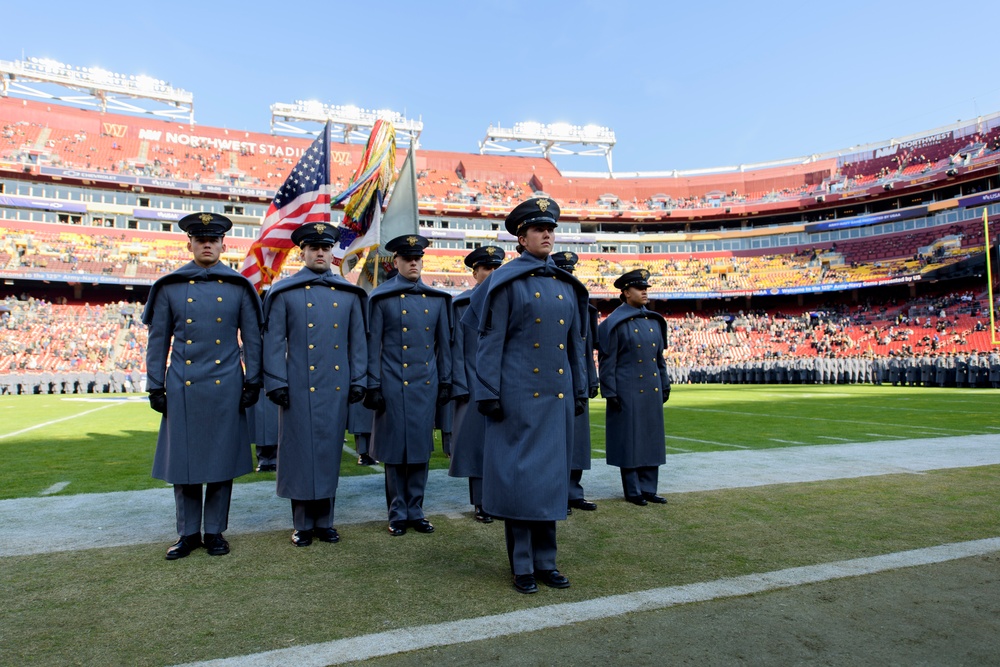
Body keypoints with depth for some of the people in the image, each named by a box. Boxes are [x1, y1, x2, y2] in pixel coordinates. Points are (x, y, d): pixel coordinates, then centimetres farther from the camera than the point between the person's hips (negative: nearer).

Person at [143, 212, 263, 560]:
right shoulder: (170, 286, 5)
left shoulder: (239, 286, 3)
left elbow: (252, 338, 5)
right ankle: (188, 533, 20)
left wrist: (252, 382, 0)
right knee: (181, 460, 6)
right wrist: (155, 387, 4)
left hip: (225, 387, -1)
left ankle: (215, 531, 19)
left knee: (222, 460, 5)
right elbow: (158, 340, 8)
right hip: (182, 387, 1)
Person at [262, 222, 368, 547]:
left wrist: (358, 382, 4)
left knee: (330, 452, 9)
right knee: (299, 452, 4)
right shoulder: (284, 292, 2)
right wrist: (276, 384, -6)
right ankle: (303, 525, 17)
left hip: (336, 387, 2)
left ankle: (324, 522, 21)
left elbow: (358, 340, 9)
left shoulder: (350, 294, 9)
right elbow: (274, 341, 0)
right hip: (298, 387, -2)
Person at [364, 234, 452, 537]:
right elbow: (373, 345, -2)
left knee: (420, 449, 9)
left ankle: (416, 511, 21)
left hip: (426, 385, 3)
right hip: (394, 385, -3)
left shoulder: (437, 298, 9)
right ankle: (398, 514, 18)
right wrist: (373, 386, -7)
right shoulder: (381, 297, 0)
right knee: (395, 450, 5)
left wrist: (445, 382, 7)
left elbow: (443, 343, 11)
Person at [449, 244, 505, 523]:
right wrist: (461, 388, -6)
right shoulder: (461, 304, 3)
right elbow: (456, 349, 0)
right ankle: (481, 504, 15)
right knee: (478, 445, 4)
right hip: (476, 387, -2)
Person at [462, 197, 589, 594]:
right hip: (519, 395, -6)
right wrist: (488, 394, -12)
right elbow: (490, 343, -7)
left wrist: (580, 391, 14)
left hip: (558, 396, 6)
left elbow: (575, 343, 17)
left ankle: (546, 561, 24)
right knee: (519, 476, 1)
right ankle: (522, 566, 15)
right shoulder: (507, 282, -3)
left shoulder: (567, 285, 14)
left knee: (552, 476, 11)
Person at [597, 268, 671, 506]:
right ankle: (633, 491, 12)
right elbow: (607, 361, -9)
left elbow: (659, 356, 17)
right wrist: (610, 393, -12)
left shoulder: (654, 321, 11)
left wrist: (665, 384, 13)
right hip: (628, 391, -6)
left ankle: (648, 488, 21)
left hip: (652, 390, 7)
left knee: (651, 437, 10)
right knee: (629, 439, 1)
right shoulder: (614, 323, -7)